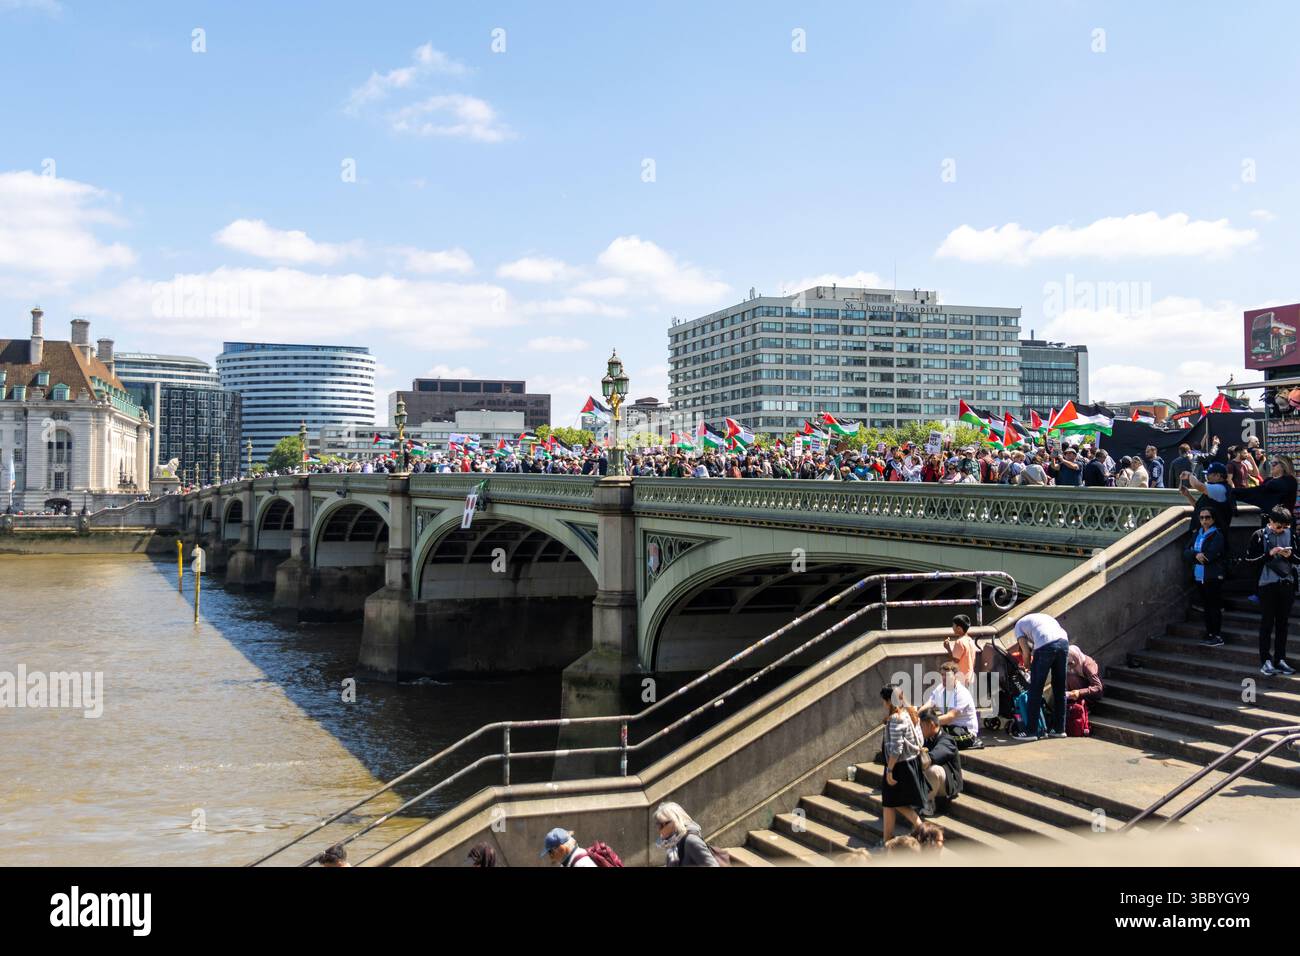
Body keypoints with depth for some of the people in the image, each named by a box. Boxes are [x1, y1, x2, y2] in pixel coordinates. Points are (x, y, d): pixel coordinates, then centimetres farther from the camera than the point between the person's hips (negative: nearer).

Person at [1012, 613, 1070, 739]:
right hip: (1064, 641, 5)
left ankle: (1031, 731, 7)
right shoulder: (1043, 617, 39)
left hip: (1046, 645, -5)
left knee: (1035, 689, 4)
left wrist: (1029, 669, 27)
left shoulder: (1019, 624, 24)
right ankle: (1059, 729, 25)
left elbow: (1026, 652, 11)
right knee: (1060, 689, 17)